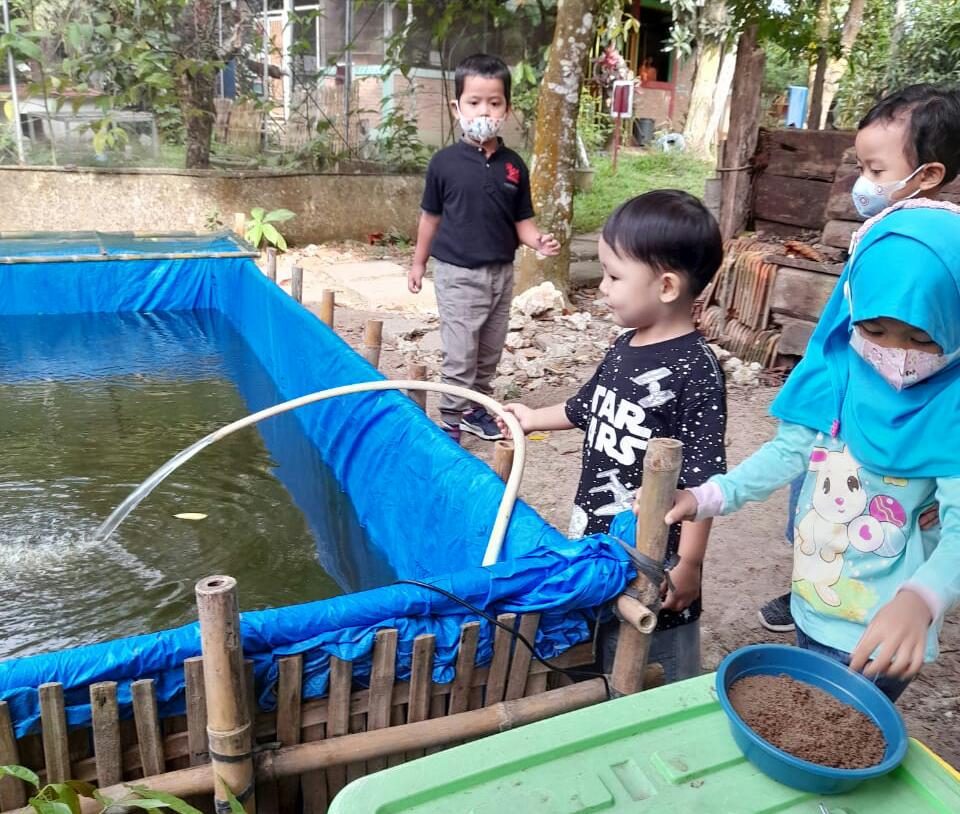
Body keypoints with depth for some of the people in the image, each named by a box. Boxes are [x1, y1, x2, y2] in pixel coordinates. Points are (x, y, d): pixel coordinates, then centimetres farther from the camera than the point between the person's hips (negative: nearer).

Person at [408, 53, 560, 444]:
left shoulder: (514, 165, 0)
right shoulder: (445, 162, -7)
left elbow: (521, 220, 4)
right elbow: (431, 216, 3)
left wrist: (538, 241, -16)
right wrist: (419, 262, 9)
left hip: (501, 272, 4)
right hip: (457, 273, -4)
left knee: (490, 352, 15)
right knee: (460, 355, -1)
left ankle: (476, 407, 33)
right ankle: (451, 418, 12)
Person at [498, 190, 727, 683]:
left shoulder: (697, 373, -23)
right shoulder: (625, 347, 2)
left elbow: (702, 479, -21)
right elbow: (589, 407, 20)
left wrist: (689, 562, -19)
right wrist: (535, 419, 30)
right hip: (594, 536, 8)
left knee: (662, 670, 10)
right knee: (602, 660, 26)